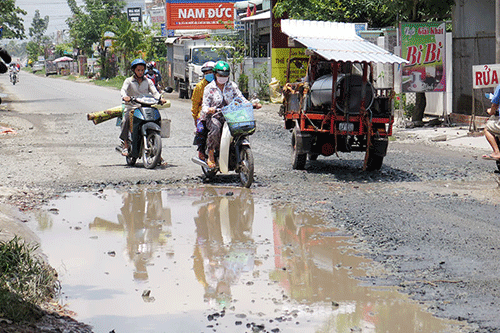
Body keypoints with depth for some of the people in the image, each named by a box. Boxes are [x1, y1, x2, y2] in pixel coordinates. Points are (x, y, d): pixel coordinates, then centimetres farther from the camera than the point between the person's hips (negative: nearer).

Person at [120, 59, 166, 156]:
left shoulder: (148, 81, 17)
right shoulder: (129, 81, 9)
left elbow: (154, 91, 4)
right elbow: (123, 90, -8)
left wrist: (160, 98, -18)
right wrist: (125, 96, -32)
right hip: (131, 107, -2)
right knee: (126, 119, -31)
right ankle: (125, 145, -27)